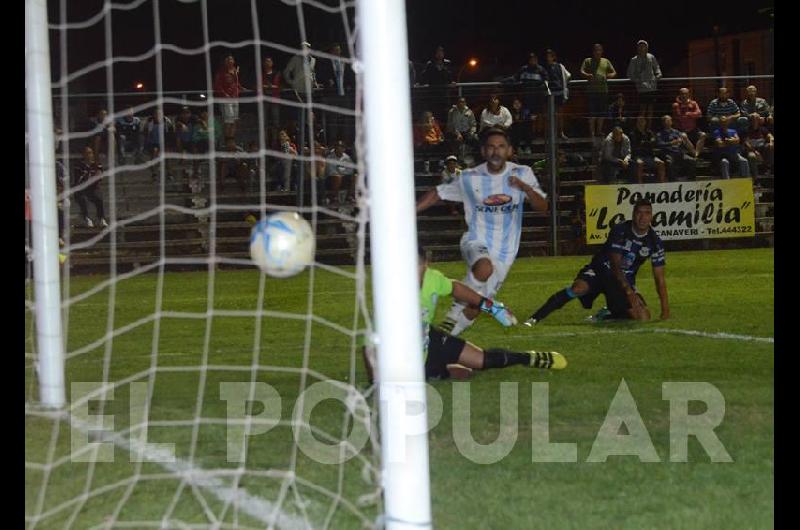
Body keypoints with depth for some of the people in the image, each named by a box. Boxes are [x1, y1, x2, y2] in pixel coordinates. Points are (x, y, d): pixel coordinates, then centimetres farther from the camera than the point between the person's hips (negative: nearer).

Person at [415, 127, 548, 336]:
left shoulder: (522, 174, 0)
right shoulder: (469, 178, -3)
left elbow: (543, 206, -6)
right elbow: (438, 194, 6)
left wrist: (526, 188, -26)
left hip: (505, 251, 2)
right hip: (477, 242, -2)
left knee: (475, 307, 2)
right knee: (484, 269, -37)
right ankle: (454, 316, -20)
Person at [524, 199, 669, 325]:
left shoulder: (655, 242, -7)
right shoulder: (620, 230, -17)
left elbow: (659, 278, -3)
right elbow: (615, 264, -22)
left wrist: (665, 309, -11)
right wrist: (629, 292, -32)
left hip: (625, 280, 4)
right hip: (600, 271, -4)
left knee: (643, 317, -17)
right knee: (579, 288, -35)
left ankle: (605, 315, 10)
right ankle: (534, 319, -35)